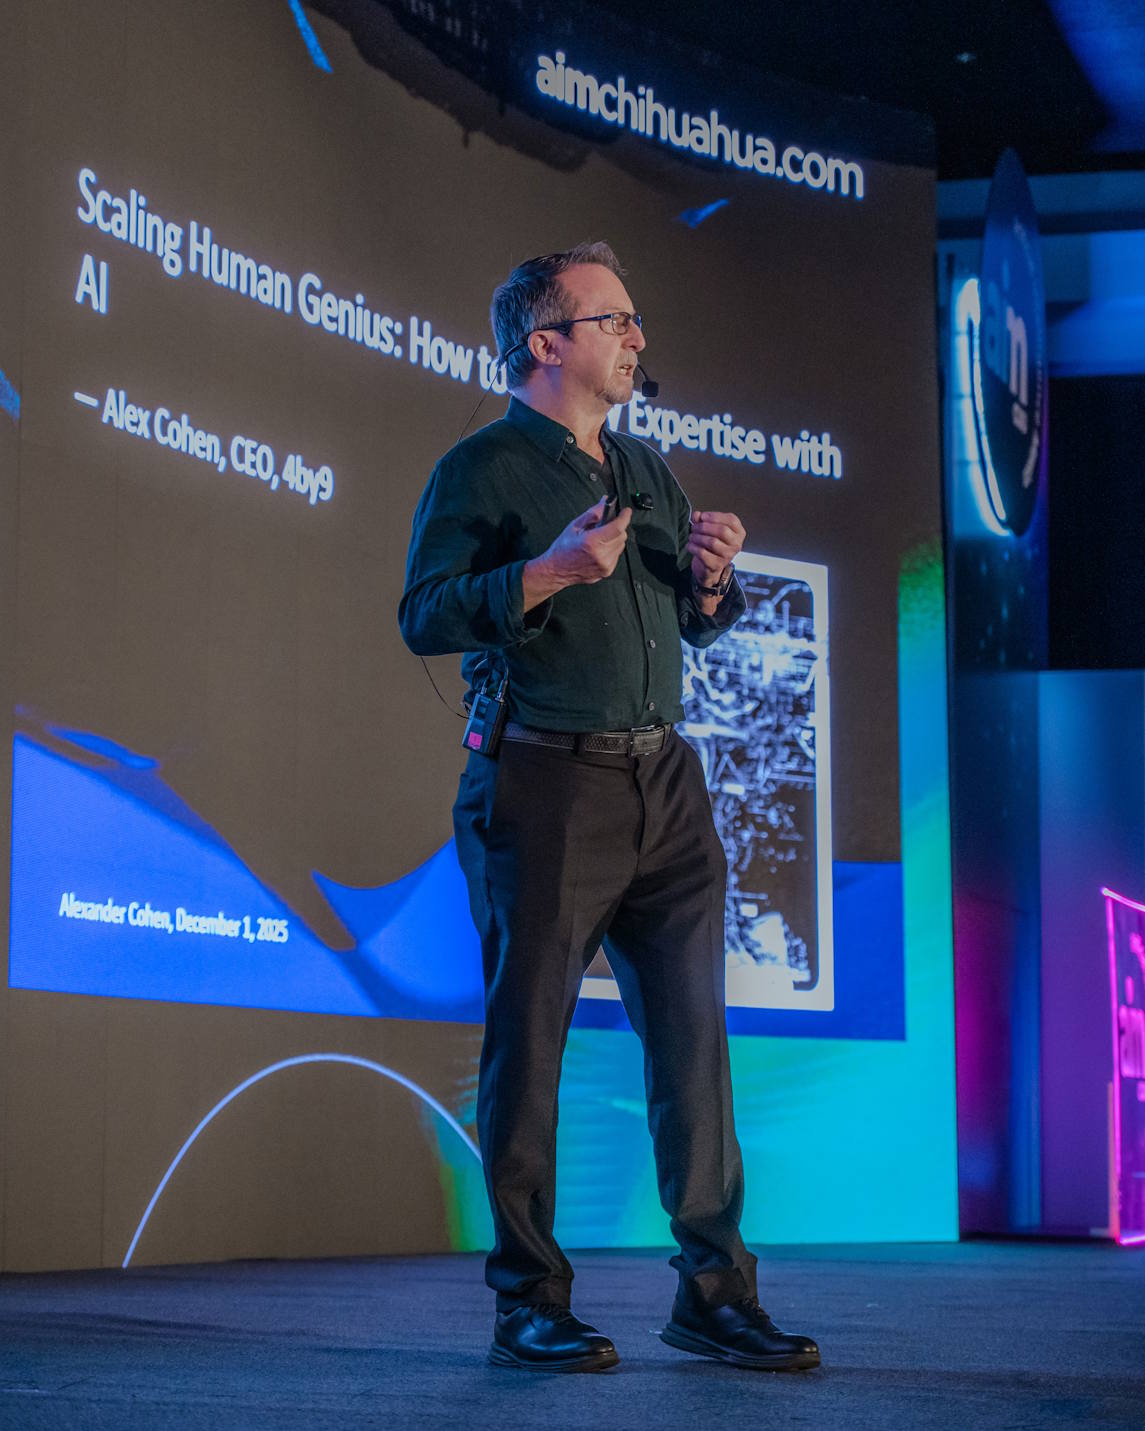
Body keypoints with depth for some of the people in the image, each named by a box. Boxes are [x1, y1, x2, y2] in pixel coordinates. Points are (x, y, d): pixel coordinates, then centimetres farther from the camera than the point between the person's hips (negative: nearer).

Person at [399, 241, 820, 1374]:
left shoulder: (647, 468, 21)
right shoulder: (481, 469, 0)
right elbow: (425, 616, -9)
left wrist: (712, 577, 4)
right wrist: (553, 571, -18)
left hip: (662, 784, 6)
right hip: (543, 784, -6)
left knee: (693, 1035, 3)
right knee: (527, 1042, -2)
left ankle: (714, 1292, 9)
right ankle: (529, 1303, 6)